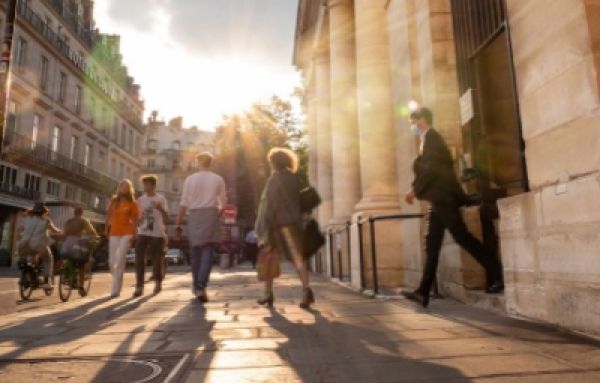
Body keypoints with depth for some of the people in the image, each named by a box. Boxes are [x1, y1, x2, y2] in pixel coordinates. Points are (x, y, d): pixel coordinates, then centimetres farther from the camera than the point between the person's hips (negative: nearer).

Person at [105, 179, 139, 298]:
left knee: (120, 259, -14)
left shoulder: (132, 203, 1)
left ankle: (116, 290, -9)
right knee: (112, 262, 3)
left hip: (126, 233, -3)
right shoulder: (113, 200, 9)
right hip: (114, 234, 3)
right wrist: (106, 230, 10)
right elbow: (109, 216, 13)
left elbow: (135, 220, -2)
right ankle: (117, 283, 28)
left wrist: (133, 235, -11)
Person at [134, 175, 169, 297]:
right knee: (139, 259, -7)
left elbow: (166, 218, -4)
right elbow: (136, 217, 13)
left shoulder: (161, 199, -1)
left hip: (157, 233, -2)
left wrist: (160, 209, -22)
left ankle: (158, 282, 28)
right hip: (142, 233, 3)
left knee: (157, 259, 6)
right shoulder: (140, 200, 9)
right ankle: (139, 286, -1)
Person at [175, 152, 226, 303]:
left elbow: (184, 203, 0)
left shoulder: (190, 179, 3)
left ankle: (197, 286, 24)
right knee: (208, 252, -1)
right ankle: (201, 286, -15)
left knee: (195, 251, 13)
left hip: (194, 215, 1)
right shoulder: (218, 179, 4)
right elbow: (222, 203, 5)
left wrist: (178, 223, 4)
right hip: (211, 214, -1)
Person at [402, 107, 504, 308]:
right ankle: (423, 292, 6)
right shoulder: (430, 139, 22)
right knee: (432, 245, 5)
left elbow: (430, 169, -17)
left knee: (461, 236, -7)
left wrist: (415, 190, -12)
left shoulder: (431, 137, -7)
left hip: (443, 197, -10)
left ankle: (497, 275, 4)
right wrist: (418, 190, 14)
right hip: (439, 199, 10)